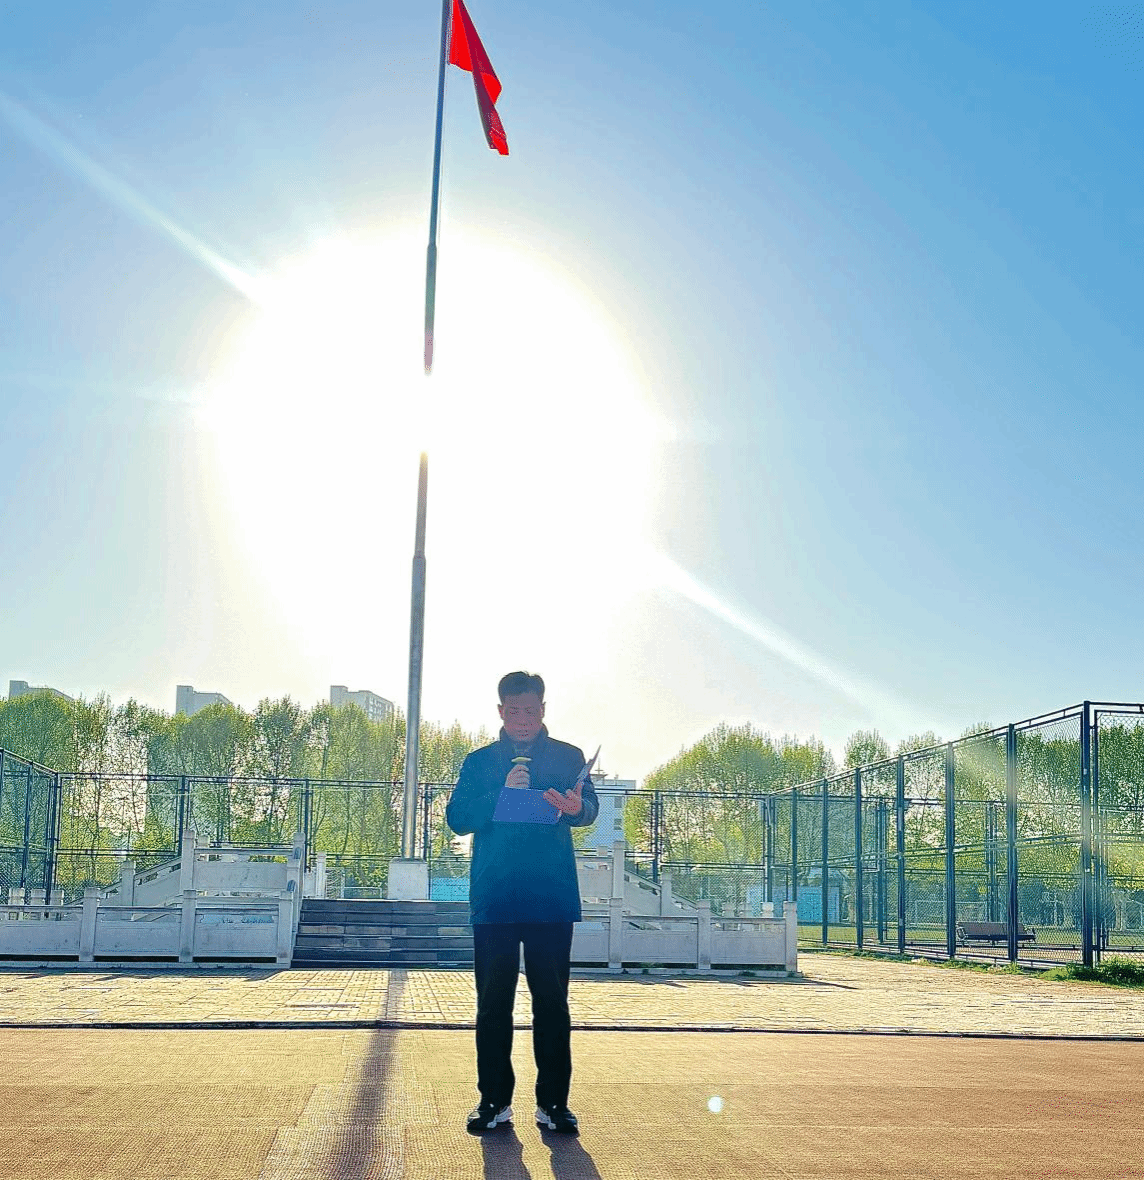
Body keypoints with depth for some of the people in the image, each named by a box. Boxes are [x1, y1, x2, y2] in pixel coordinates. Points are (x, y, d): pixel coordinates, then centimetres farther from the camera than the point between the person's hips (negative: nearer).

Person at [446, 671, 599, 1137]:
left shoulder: (568, 757, 11)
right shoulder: (480, 761, 12)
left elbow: (590, 806, -1)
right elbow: (457, 817, 2)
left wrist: (575, 807, -25)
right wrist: (502, 795, -14)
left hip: (552, 897, -1)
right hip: (493, 898, 1)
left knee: (552, 1000, 0)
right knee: (493, 1001, 3)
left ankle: (553, 1102, 5)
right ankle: (494, 1100, 10)